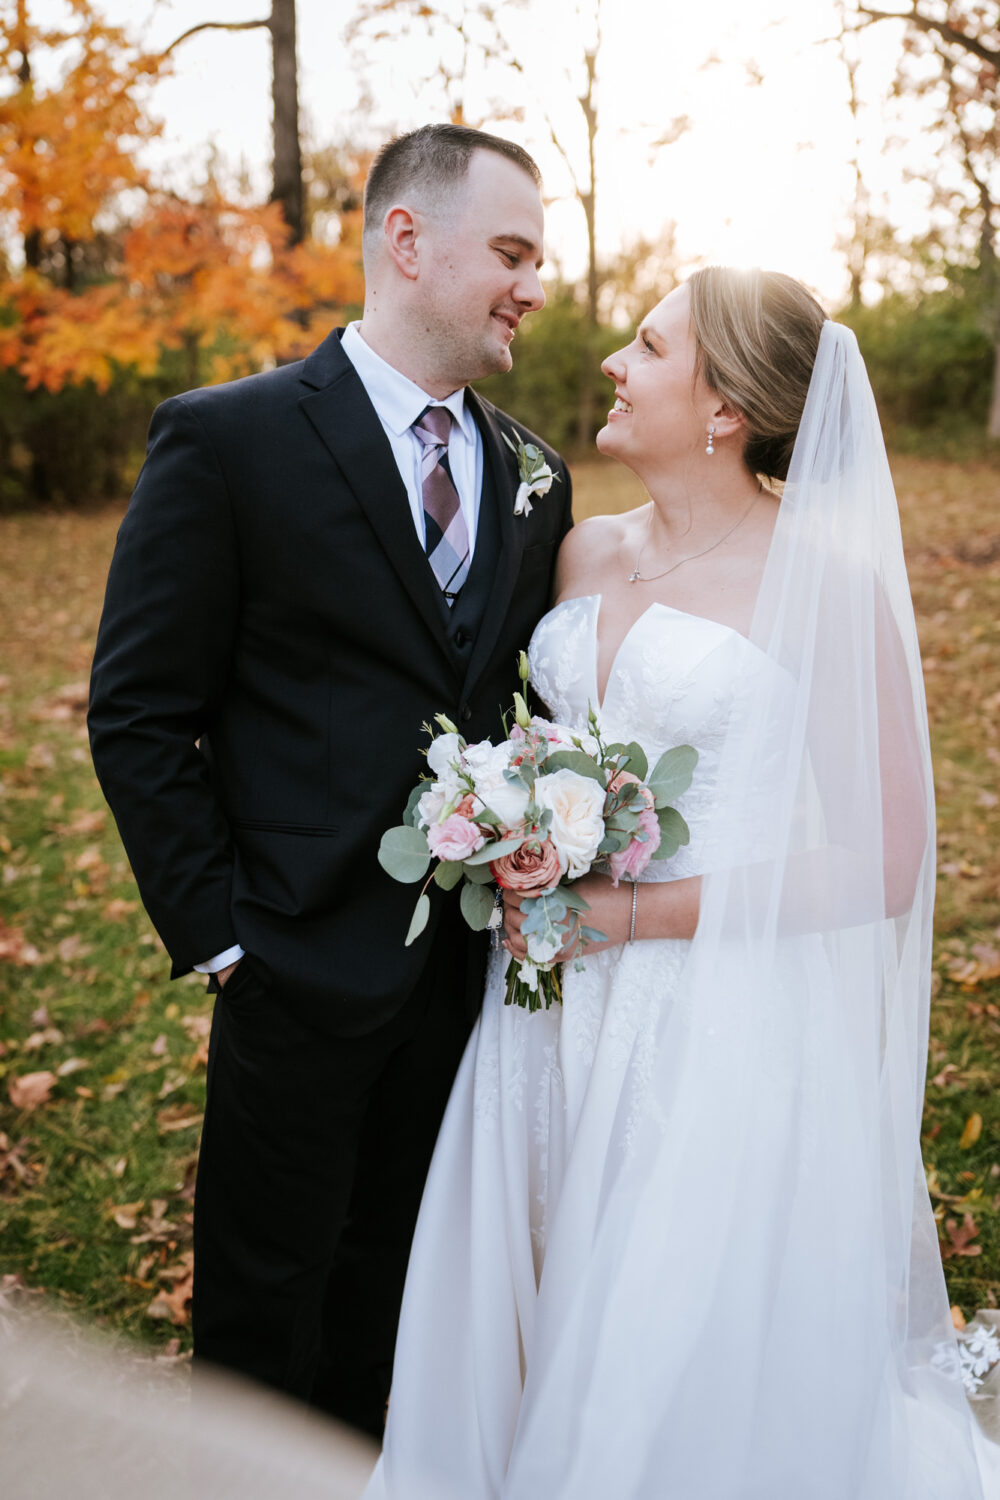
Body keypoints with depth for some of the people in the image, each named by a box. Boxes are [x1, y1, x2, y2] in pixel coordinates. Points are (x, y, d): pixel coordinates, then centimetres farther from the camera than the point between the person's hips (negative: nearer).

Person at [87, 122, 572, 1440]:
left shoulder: (532, 470, 6)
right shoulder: (227, 439, -11)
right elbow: (139, 715, -10)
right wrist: (214, 930, -11)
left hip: (471, 962, 5)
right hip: (305, 965, -4)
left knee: (392, 1274, 22)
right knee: (268, 1289, 15)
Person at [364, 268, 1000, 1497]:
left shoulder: (830, 586, -12)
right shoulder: (585, 554, 7)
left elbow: (882, 864, -13)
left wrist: (635, 914, -16)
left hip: (731, 1032, -5)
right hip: (557, 1014, 6)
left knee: (698, 1382, 8)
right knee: (524, 1338, 16)